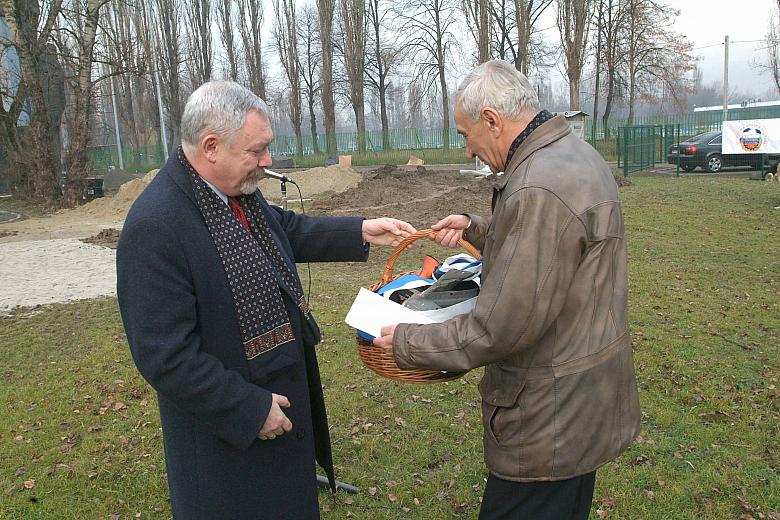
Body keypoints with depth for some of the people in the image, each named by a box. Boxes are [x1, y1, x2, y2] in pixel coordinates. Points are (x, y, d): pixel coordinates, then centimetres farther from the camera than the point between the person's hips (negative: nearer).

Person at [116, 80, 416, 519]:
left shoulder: (238, 189, -6)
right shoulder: (154, 228, -30)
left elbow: (286, 230, 15)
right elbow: (165, 357, -27)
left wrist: (361, 232, 5)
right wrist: (250, 409, -22)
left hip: (286, 388, 8)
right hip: (230, 421, -7)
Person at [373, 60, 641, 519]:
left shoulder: (539, 189, -29)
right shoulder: (576, 154, 5)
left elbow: (498, 331, -27)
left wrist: (407, 343, -14)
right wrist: (475, 228, 12)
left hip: (552, 419, -10)